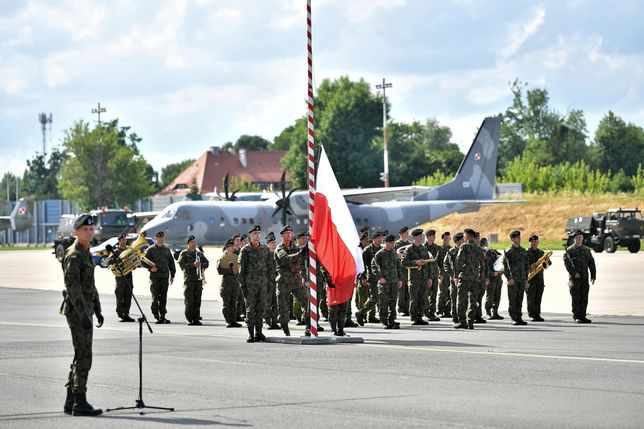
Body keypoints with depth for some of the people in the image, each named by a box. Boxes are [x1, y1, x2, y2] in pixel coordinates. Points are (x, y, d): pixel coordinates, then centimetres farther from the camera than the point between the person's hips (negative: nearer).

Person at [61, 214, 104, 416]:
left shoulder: (86, 254, 18)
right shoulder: (73, 255, -14)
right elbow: (72, 286, -22)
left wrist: (97, 310, 21)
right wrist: (83, 314, -27)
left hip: (85, 310, 10)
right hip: (76, 310, -10)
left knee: (80, 356, 12)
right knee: (84, 357, -10)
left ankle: (70, 402, 16)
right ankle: (80, 403, -9)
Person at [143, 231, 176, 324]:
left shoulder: (167, 249, 15)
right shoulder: (151, 249, 1)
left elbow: (171, 263, 19)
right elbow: (144, 261, 0)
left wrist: (172, 275, 14)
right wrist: (150, 268, -16)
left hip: (165, 277, 4)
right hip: (155, 277, -4)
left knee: (163, 298, 5)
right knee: (155, 297, -5)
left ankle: (162, 316, 9)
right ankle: (157, 317, -3)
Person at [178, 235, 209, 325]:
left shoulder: (200, 253, 18)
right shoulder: (184, 253, 4)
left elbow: (206, 263, 12)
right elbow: (182, 265, -9)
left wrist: (200, 264, -10)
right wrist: (193, 265, -20)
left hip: (199, 279, 4)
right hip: (189, 279, -4)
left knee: (197, 301, 4)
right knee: (189, 301, -7)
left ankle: (196, 319, 7)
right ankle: (189, 319, -3)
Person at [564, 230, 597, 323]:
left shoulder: (587, 250, 16)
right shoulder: (569, 250, 0)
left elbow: (591, 263, 16)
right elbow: (567, 263, -9)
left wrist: (593, 276, 8)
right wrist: (574, 273, -17)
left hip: (584, 278, 5)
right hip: (574, 277, -5)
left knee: (584, 298, 4)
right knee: (576, 298, -5)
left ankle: (582, 316, 10)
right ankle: (576, 316, 0)